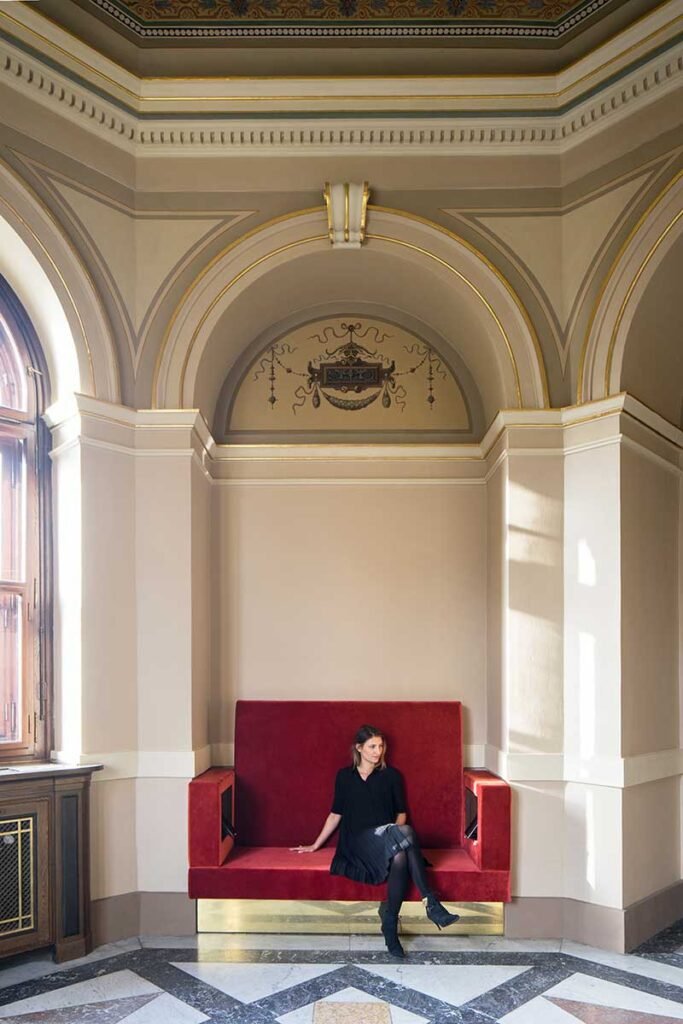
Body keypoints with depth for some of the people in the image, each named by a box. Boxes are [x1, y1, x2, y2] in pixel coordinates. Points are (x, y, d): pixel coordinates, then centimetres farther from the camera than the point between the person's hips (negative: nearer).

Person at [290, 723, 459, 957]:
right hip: (359, 842, -2)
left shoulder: (391, 775, 14)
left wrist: (396, 834, -5)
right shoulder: (344, 776, 12)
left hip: (387, 841, 2)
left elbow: (401, 812, 16)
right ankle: (431, 903, -34)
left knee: (400, 856, -39)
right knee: (406, 833, -36)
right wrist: (315, 845, 20)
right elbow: (335, 814, 19)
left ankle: (390, 924, -31)